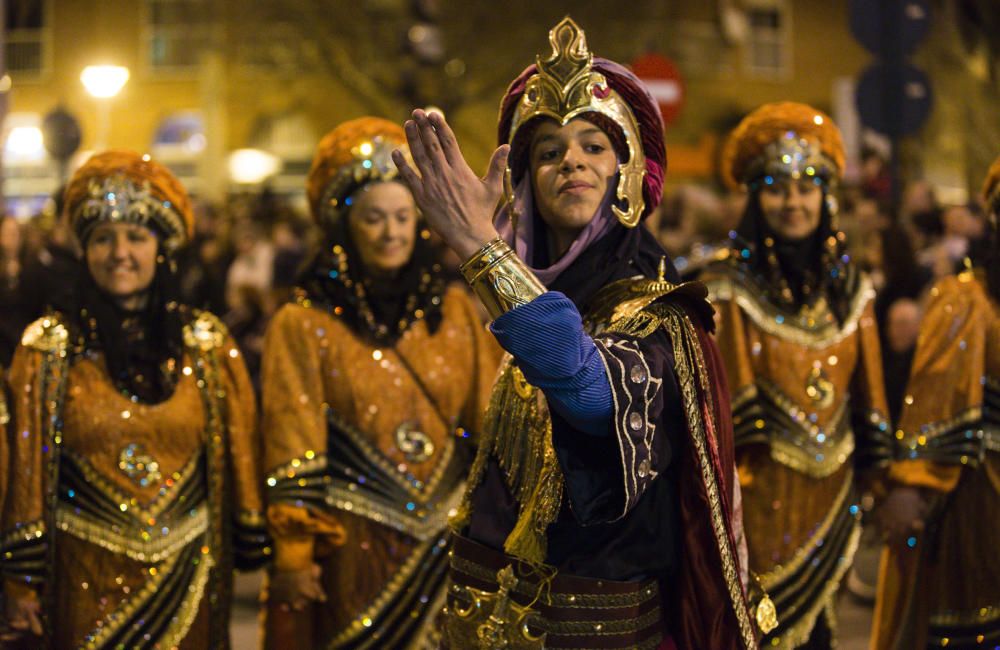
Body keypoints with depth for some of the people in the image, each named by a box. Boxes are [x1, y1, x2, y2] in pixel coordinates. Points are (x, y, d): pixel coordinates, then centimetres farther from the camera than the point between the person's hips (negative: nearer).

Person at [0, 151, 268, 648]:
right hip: (85, 579, -1)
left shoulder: (206, 344, 2)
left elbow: (238, 456, 5)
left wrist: (247, 549, 3)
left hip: (186, 573, 2)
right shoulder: (49, 346, -2)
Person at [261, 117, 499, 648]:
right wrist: (293, 555, -11)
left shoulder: (453, 310, 6)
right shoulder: (302, 325, -4)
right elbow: (292, 448, -7)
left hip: (449, 539, 3)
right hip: (353, 545, -3)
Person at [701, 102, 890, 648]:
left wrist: (876, 478, 9)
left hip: (828, 498, 4)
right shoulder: (730, 289, -8)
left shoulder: (850, 289, 7)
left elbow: (866, 399, 10)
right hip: (757, 497, -4)